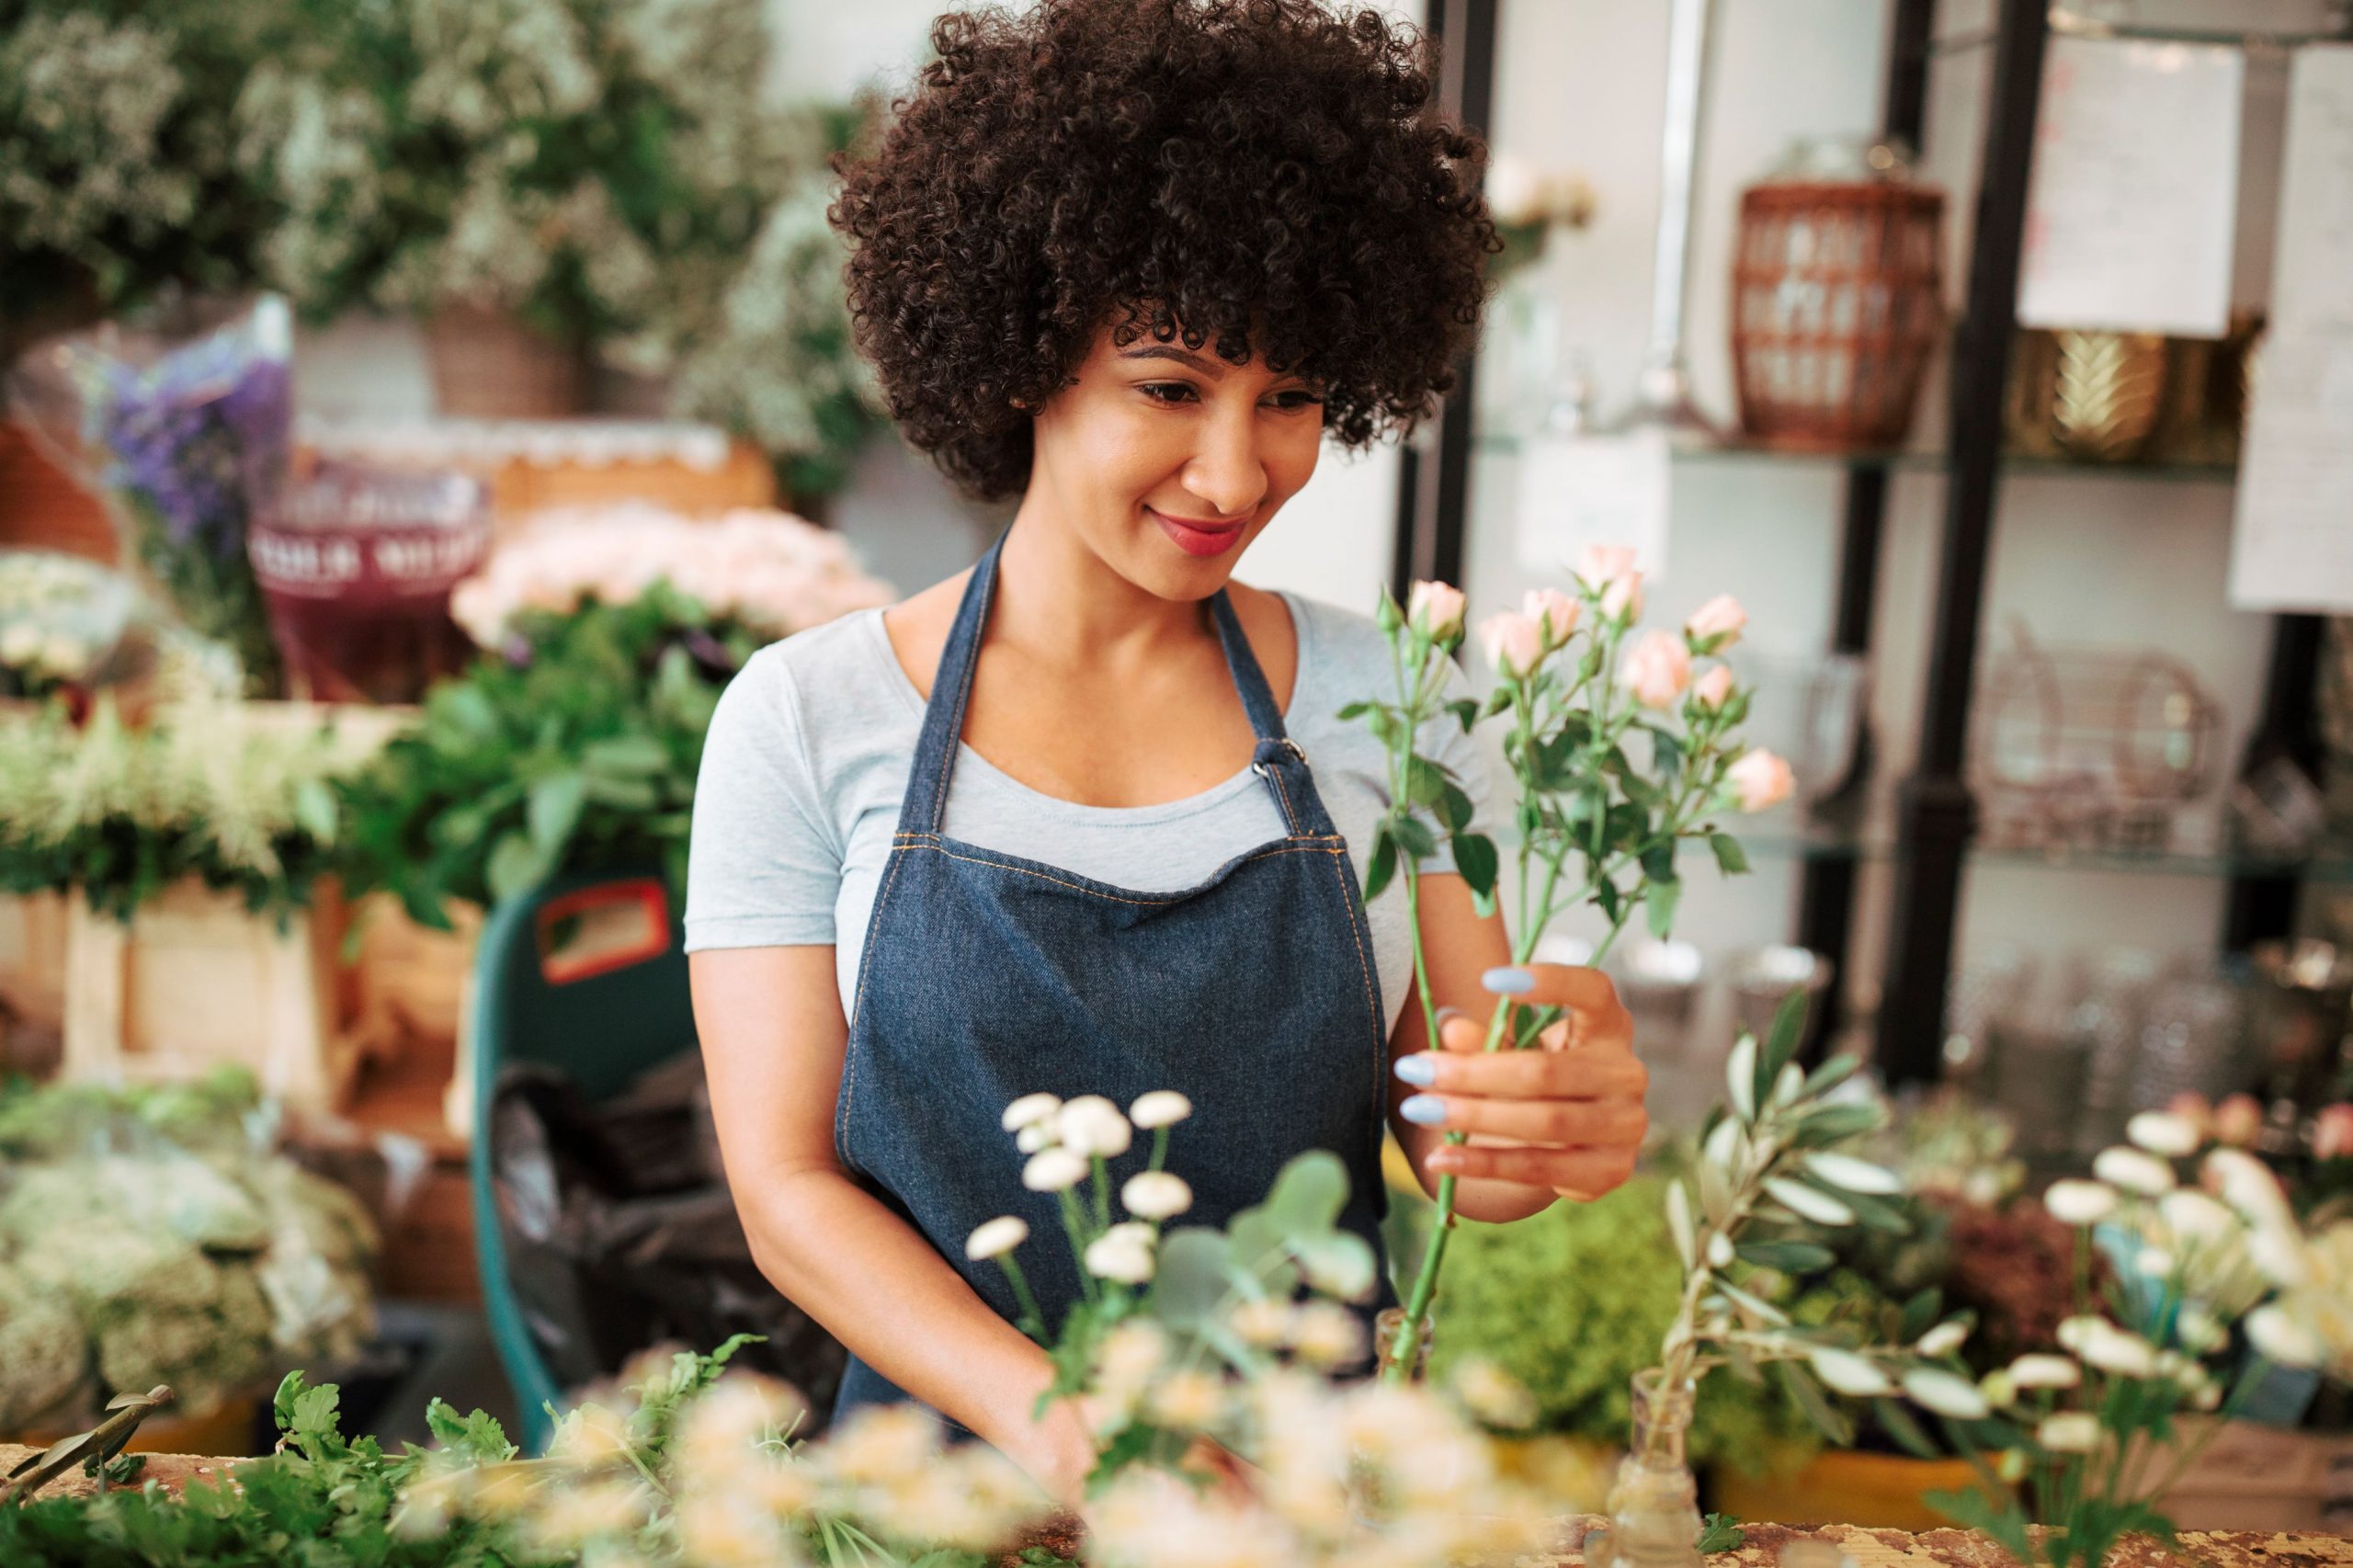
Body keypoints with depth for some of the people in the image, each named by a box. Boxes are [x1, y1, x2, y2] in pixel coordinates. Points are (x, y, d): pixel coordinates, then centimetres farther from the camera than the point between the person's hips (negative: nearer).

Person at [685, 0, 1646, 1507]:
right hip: (955, 1473, -2)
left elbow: (1457, 1128, 2)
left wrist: (1562, 1124, -21)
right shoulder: (807, 718, -3)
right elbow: (789, 1183, -5)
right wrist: (1051, 1414, -20)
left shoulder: (1383, 700, 1)